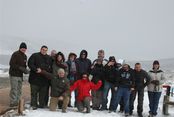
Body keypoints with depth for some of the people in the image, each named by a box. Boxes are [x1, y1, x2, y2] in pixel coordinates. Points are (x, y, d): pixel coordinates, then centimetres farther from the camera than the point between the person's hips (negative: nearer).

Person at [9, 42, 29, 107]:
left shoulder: (25, 56, 14)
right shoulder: (15, 54, -10)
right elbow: (11, 64, -17)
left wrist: (25, 70, -1)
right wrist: (20, 68, -23)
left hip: (20, 75, 8)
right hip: (14, 75, -8)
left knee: (19, 90, 10)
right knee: (14, 89, -8)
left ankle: (17, 102, 18)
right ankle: (12, 103, -1)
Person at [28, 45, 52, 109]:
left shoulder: (49, 58, 14)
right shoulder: (34, 55, 1)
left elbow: (50, 68, 14)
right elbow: (30, 64, -5)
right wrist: (36, 69, -17)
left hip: (44, 78, 4)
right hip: (35, 77, -4)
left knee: (43, 92, 7)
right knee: (34, 92, 0)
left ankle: (42, 104, 16)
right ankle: (34, 105, 7)